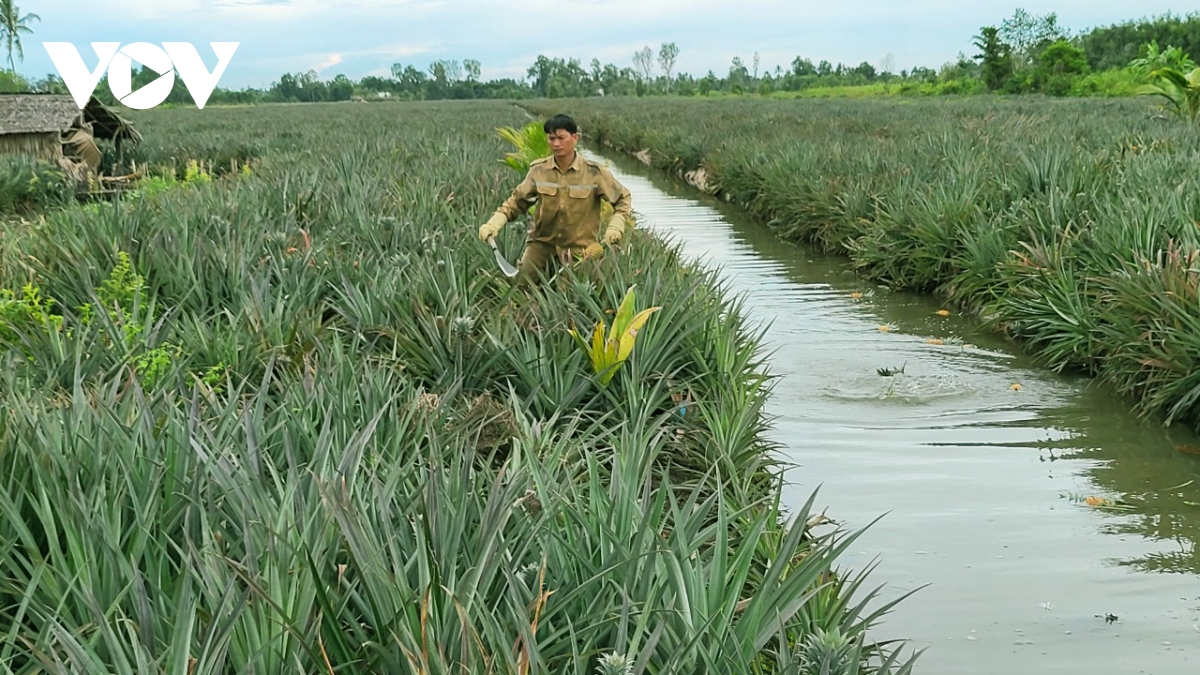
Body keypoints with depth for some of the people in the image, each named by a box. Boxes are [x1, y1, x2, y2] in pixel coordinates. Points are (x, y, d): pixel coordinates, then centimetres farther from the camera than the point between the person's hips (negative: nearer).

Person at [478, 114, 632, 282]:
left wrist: (615, 227, -16)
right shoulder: (538, 170, -4)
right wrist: (493, 224, -13)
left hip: (578, 247, -1)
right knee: (524, 278, -15)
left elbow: (622, 199, 0)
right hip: (543, 241, 1)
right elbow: (516, 201, 2)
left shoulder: (593, 172, -10)